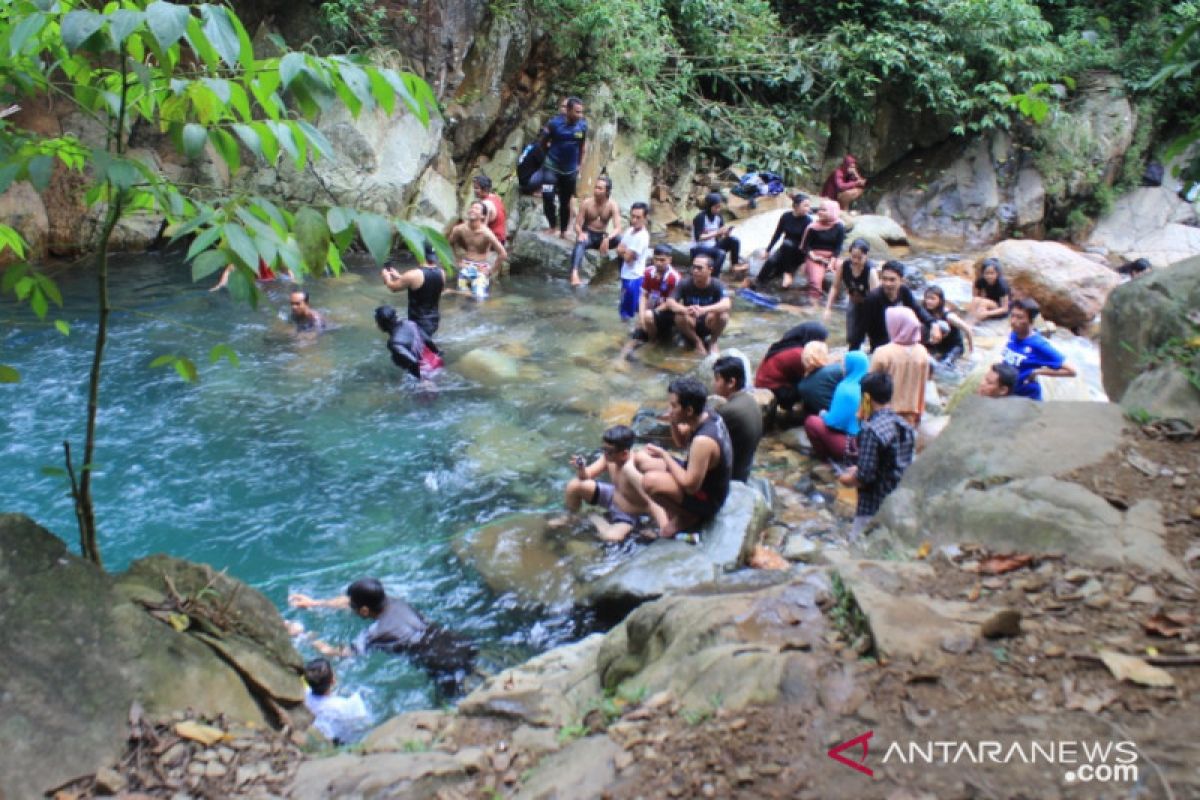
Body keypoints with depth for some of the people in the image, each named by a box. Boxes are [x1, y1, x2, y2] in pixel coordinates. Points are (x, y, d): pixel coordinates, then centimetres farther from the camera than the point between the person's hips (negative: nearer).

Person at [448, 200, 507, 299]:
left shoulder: (486, 233, -21)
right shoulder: (459, 229, -7)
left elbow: (503, 254, -22)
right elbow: (451, 244, 16)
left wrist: (492, 270, -14)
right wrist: (459, 260, 11)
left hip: (480, 269, -4)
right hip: (465, 268, 5)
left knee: (479, 299, -17)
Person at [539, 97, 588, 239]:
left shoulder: (583, 126, -6)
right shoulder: (554, 123, -15)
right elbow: (542, 142, 0)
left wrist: (579, 165, 10)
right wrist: (552, 154, 10)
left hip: (570, 170, 3)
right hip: (551, 167, -2)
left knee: (565, 202, 11)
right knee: (547, 196, -17)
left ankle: (563, 231, 24)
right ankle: (552, 226, 2)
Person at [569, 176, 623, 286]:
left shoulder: (613, 205, -9)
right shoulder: (587, 203, -9)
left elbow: (618, 228, -19)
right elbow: (577, 224, -7)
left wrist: (607, 238, -39)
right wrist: (581, 233, -32)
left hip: (602, 236, 1)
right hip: (587, 235, -1)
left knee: (619, 239, -29)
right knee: (580, 242, -37)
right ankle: (574, 273, -56)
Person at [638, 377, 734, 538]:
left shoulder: (703, 441, -35)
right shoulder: (706, 416, -8)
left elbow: (690, 485, -30)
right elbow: (681, 443, 11)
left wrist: (664, 455, -20)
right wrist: (674, 423, -11)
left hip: (707, 499, -9)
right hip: (699, 478, 9)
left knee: (650, 482, -31)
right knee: (642, 459, 8)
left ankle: (685, 517, -4)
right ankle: (675, 508, 11)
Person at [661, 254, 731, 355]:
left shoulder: (717, 285, -19)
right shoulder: (684, 284, -16)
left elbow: (727, 304, -36)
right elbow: (670, 303, -25)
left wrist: (703, 310, -53)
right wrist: (686, 310, -47)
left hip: (708, 323, -1)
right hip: (691, 324, 1)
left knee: (722, 315, -32)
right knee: (680, 317, -32)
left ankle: (713, 342, -2)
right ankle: (697, 341, -3)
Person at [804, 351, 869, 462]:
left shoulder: (846, 389, -21)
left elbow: (834, 422, -20)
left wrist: (823, 414, 2)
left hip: (852, 445, -8)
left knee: (811, 421, 0)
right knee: (823, 418, 23)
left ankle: (824, 456, 11)